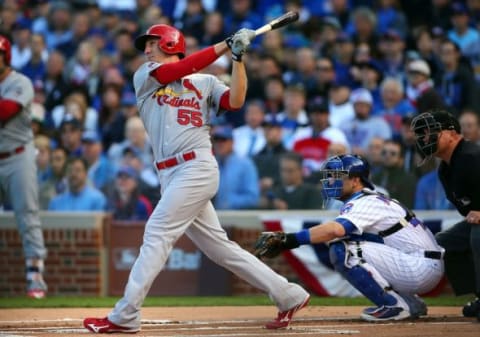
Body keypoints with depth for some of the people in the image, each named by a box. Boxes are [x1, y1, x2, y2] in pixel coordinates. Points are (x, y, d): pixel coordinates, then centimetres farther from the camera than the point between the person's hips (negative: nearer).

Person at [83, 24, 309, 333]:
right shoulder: (145, 77, 17)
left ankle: (124, 317, -13)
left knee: (157, 234, -13)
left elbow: (235, 101, -6)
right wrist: (225, 45, 0)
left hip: (198, 167, -5)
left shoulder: (206, 82, 9)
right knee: (218, 247, 5)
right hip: (172, 176, 5)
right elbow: (183, 68, 1)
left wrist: (237, 57, -8)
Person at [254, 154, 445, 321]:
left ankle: (394, 306, -11)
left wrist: (290, 240, -34)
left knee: (343, 250, -17)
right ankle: (412, 303, 16)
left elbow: (335, 230, -32)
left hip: (423, 267, -10)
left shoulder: (367, 203, -13)